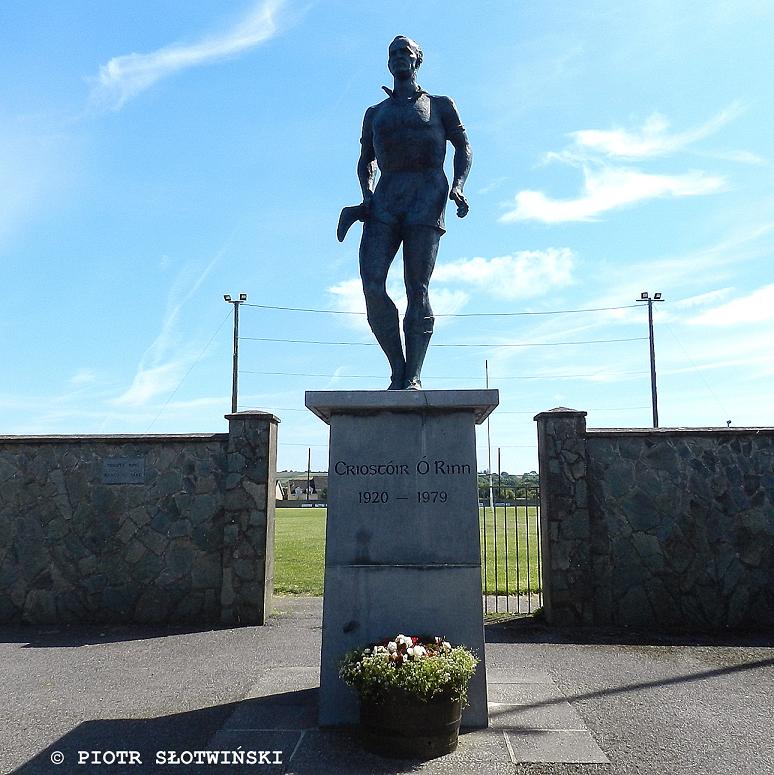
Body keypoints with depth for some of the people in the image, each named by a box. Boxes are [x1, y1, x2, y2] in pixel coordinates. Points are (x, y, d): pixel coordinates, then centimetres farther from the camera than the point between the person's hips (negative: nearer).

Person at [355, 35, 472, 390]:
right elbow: (365, 161, 29)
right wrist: (367, 194, 7)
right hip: (384, 202, 3)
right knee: (371, 287, -16)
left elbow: (463, 148, 15)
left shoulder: (439, 105, 21)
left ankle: (413, 376, -9)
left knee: (417, 290, -11)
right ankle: (397, 372, -7)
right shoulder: (375, 113, 28)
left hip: (426, 200, -2)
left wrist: (458, 187, -5)